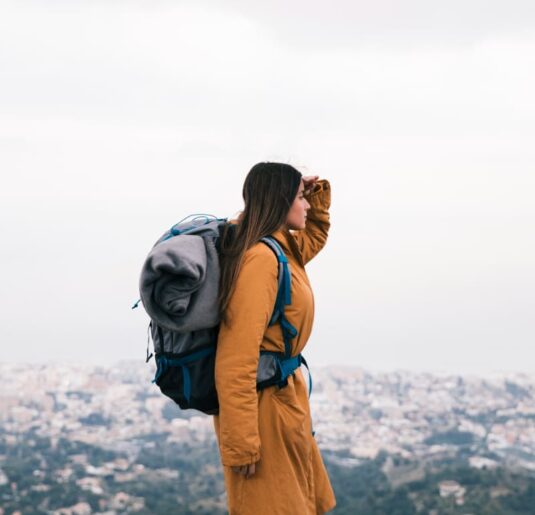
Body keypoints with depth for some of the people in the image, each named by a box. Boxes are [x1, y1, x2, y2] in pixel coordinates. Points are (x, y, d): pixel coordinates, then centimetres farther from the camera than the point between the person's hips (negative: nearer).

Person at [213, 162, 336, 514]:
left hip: (287, 395, 10)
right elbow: (236, 359, -27)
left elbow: (315, 236, 35)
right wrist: (240, 444, -27)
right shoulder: (260, 259, -22)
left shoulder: (285, 249, 7)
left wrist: (318, 195, 14)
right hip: (265, 405, -10)